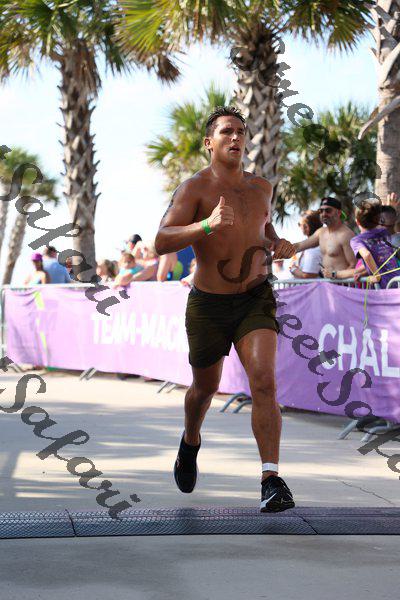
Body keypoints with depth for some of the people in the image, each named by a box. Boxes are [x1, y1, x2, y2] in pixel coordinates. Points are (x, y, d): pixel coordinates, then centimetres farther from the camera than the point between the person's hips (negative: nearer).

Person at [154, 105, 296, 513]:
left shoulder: (260, 187, 5)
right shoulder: (194, 188, -11)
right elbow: (161, 242, -24)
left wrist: (277, 244, 4)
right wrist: (207, 225, -40)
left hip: (256, 299, 2)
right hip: (208, 305, -2)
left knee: (263, 381, -19)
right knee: (206, 387, 17)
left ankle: (271, 480, -21)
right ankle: (190, 441, 50)